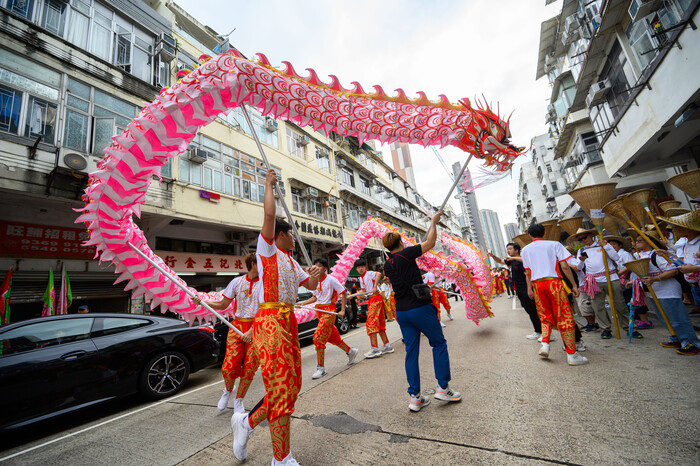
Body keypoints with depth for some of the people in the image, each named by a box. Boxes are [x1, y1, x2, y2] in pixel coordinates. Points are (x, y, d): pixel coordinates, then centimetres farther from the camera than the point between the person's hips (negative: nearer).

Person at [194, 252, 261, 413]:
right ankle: (228, 390, 31)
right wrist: (202, 301, 0)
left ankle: (238, 401, 28)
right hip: (237, 326, 1)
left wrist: (252, 331, -18)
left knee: (249, 369, 0)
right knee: (229, 367, -5)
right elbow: (223, 305, 13)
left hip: (257, 327, -1)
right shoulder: (237, 282, 5)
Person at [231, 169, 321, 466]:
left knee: (291, 385, 13)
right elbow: (270, 214, -15)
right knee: (281, 388, -6)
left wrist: (314, 276, 1)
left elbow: (310, 286, 22)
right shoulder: (267, 248, 0)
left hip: (289, 321, 9)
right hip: (270, 321, -9)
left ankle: (247, 422, 33)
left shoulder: (291, 262, 22)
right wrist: (269, 185, -3)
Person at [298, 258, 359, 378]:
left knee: (318, 338, -11)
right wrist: (303, 303, 4)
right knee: (332, 336, 15)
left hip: (329, 310, -7)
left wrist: (342, 311, -11)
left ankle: (320, 368, 1)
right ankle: (350, 351, 37)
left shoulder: (331, 279, -11)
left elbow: (344, 293, -7)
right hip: (319, 310, 7)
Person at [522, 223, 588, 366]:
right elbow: (564, 266, -2)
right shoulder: (554, 244, 4)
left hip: (537, 284, 3)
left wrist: (529, 289, 19)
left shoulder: (526, 249, 11)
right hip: (553, 281, -3)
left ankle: (545, 345, 6)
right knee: (564, 317, 2)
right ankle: (572, 355, 5)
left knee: (546, 316, 18)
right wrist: (574, 285, 3)